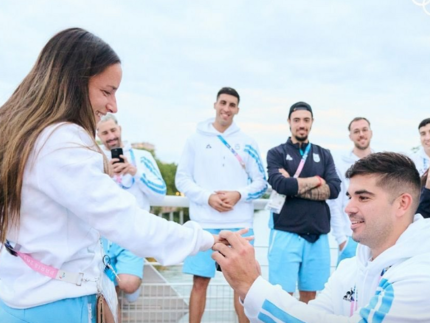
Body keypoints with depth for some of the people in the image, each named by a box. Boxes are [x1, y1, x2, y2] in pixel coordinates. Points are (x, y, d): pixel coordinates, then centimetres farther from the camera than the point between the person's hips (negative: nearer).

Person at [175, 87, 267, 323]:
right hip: (204, 223, 0)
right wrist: (207, 197, -11)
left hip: (239, 224, 1)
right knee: (200, 282, 2)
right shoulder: (196, 140, 6)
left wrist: (239, 194, -12)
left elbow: (261, 182, 7)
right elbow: (182, 179, 3)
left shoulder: (247, 143, 8)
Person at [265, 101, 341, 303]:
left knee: (309, 294, 10)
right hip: (286, 232, -3)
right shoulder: (276, 153, 5)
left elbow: (334, 189, -2)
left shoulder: (324, 155, 13)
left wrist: (295, 187, -8)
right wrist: (316, 181, -3)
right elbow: (280, 184, -14)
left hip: (317, 234, 3)